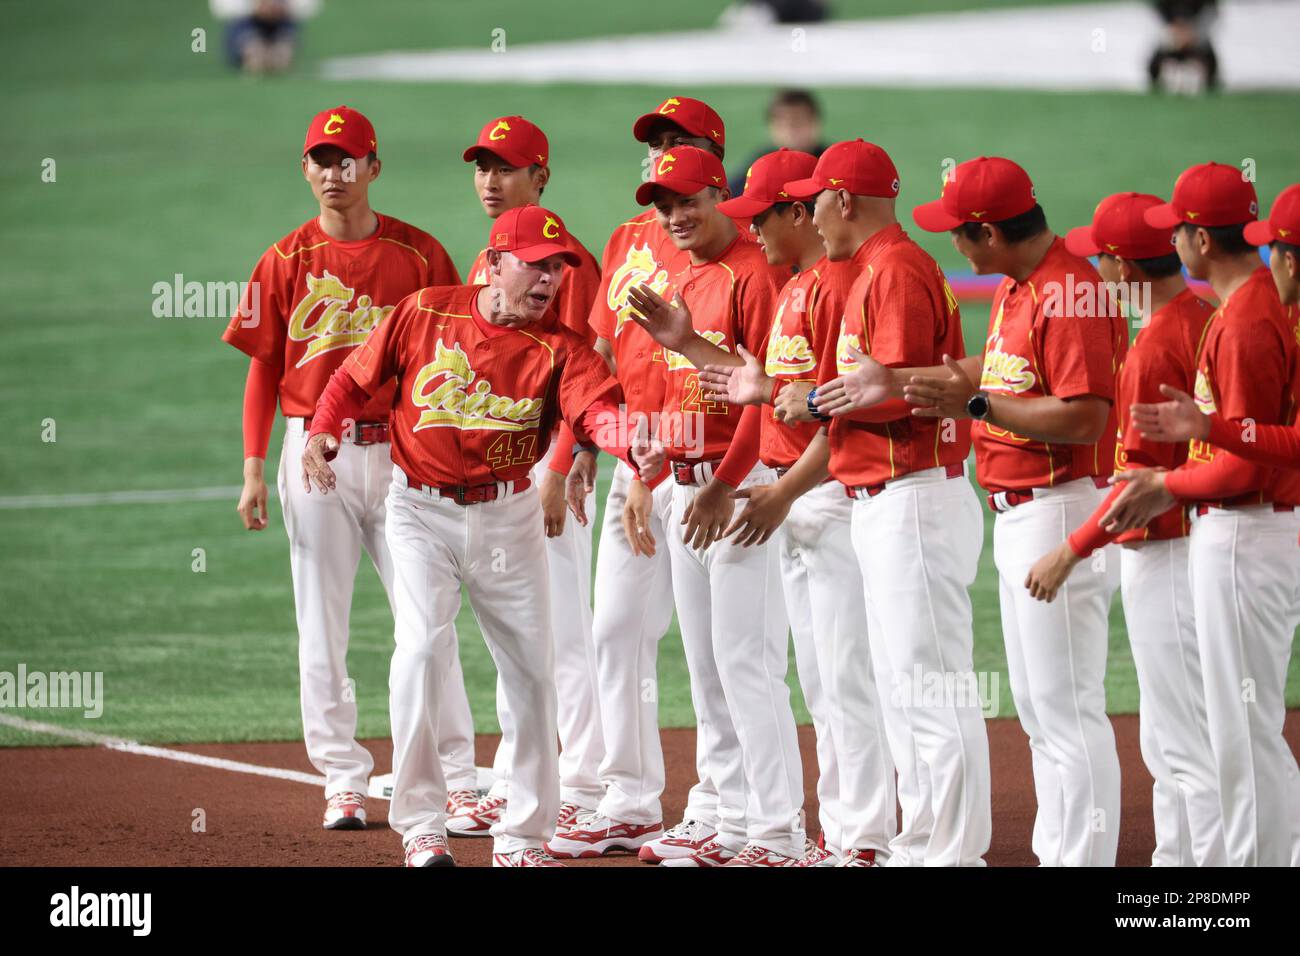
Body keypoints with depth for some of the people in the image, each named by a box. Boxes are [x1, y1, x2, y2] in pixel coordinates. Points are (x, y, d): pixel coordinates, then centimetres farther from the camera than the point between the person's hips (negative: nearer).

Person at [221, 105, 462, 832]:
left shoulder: (419, 254, 2)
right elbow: (264, 369, 6)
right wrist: (254, 468, 0)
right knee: (322, 626, 2)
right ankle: (344, 783, 8)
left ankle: (456, 778, 4)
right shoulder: (287, 261, 5)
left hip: (403, 451, -1)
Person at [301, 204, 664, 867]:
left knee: (531, 668, 4)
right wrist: (321, 431, -14)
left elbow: (594, 407, -26)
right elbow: (355, 377, 3)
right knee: (422, 645, -18)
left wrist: (632, 446, -47)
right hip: (422, 510, -2)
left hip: (507, 515, 2)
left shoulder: (558, 349, -7)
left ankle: (522, 836, 19)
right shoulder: (425, 313, -7)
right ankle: (422, 830, -7)